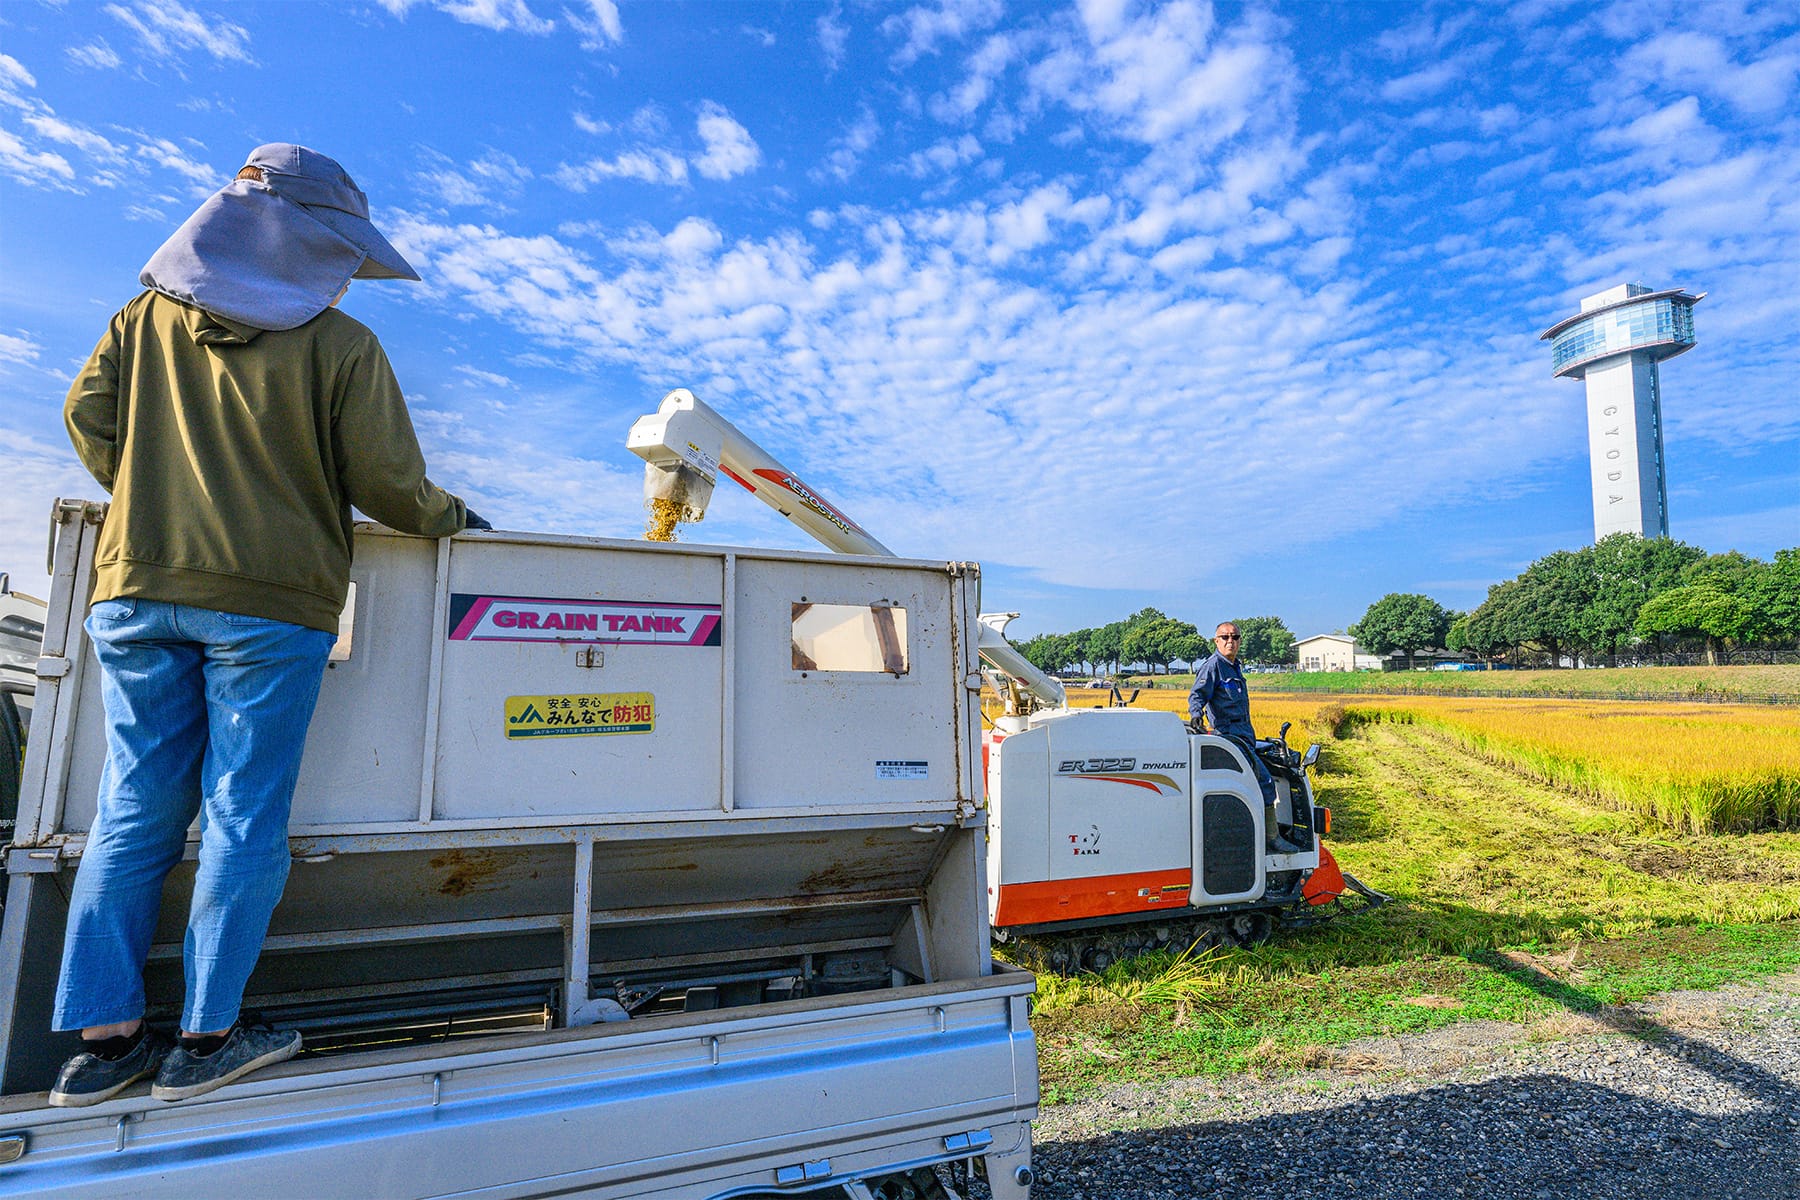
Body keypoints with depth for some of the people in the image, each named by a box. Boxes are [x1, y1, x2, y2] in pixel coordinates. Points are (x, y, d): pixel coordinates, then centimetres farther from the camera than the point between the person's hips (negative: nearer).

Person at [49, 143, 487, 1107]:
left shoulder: (149, 315, 13)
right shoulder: (342, 344, -3)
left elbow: (87, 416, 12)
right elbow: (384, 481, -6)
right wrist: (448, 517, 11)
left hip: (137, 587, 5)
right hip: (268, 601, -5)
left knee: (134, 811, 10)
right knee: (242, 818, 2)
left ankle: (103, 1038, 15)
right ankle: (204, 1039, 10)